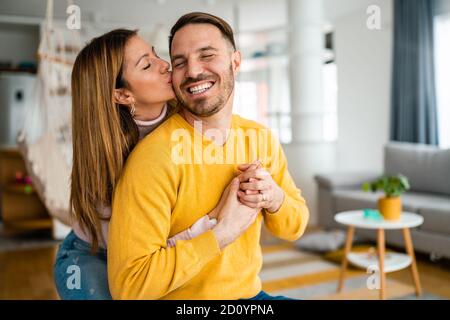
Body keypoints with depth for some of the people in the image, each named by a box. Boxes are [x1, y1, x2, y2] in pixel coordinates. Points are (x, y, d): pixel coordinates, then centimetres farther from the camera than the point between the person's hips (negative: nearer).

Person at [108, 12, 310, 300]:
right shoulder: (154, 157, -21)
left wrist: (275, 197, -14)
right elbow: (128, 283, -22)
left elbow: (294, 228, 7)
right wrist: (224, 232, -23)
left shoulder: (262, 138, -2)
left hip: (251, 293, 6)